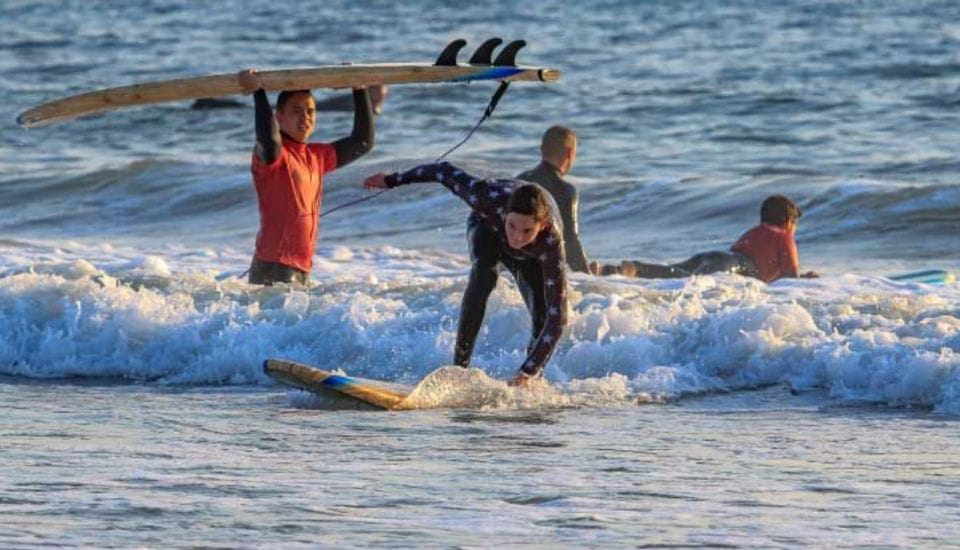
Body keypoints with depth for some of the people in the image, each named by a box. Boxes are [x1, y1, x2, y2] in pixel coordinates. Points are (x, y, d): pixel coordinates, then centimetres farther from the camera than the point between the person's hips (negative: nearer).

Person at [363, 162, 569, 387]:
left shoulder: (551, 243, -45)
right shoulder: (491, 200, -45)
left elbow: (557, 317, -44)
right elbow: (447, 172, -27)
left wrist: (527, 373, -50)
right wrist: (393, 180, -14)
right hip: (487, 225, 0)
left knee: (543, 317, -14)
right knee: (484, 274, -32)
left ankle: (533, 379, 16)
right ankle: (460, 363, -27)